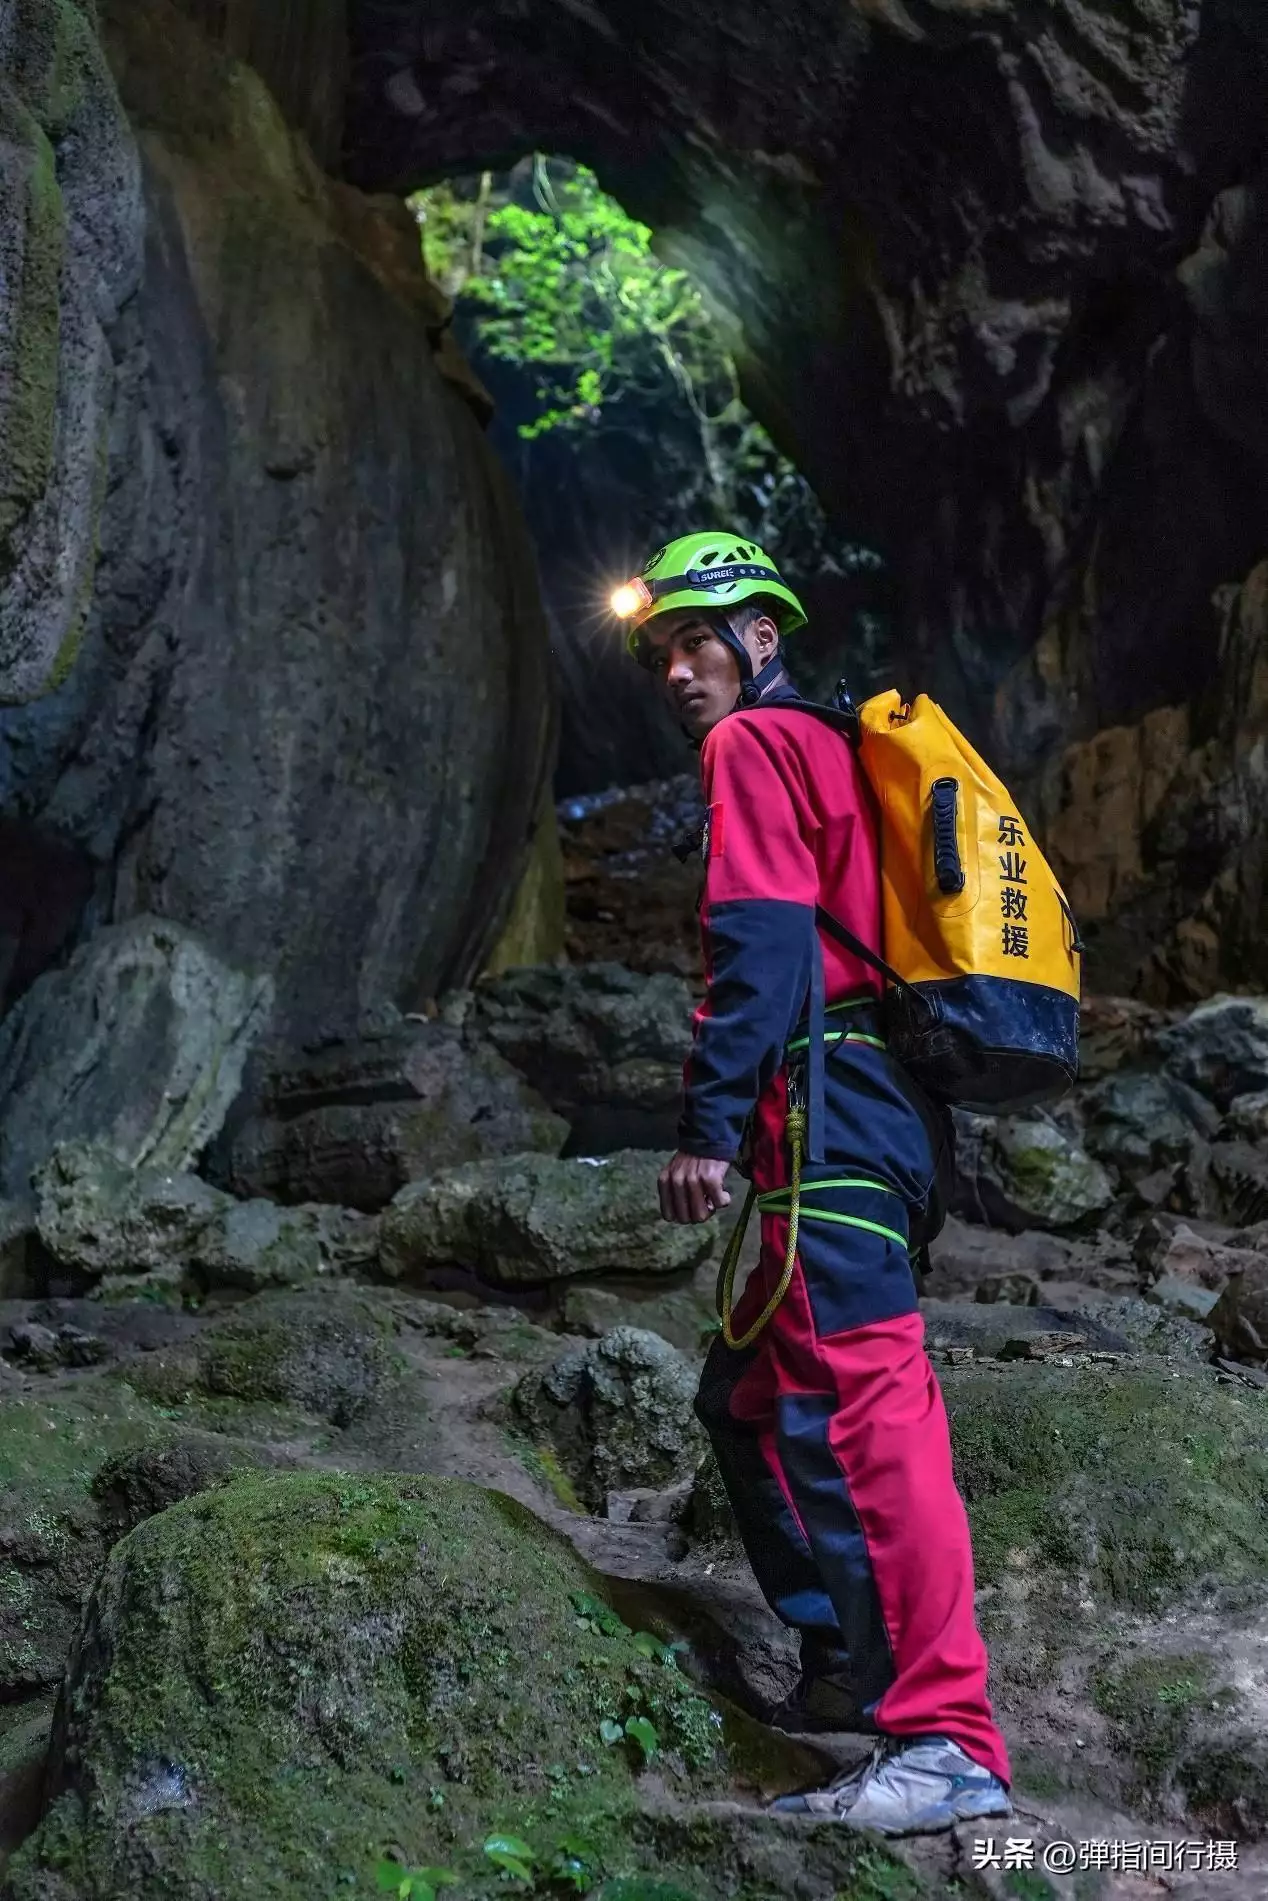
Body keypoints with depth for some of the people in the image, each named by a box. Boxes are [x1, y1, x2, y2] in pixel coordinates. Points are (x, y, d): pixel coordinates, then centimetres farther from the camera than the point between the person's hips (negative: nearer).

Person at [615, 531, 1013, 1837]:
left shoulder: (754, 745, -1)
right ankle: (853, 1668, 23)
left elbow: (761, 937, -15)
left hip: (830, 1103, -10)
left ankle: (947, 1740, -19)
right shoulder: (828, 753, 28)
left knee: (859, 1397, -16)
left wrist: (709, 1121, -19)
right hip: (887, 1108, 10)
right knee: (751, 1397, 17)